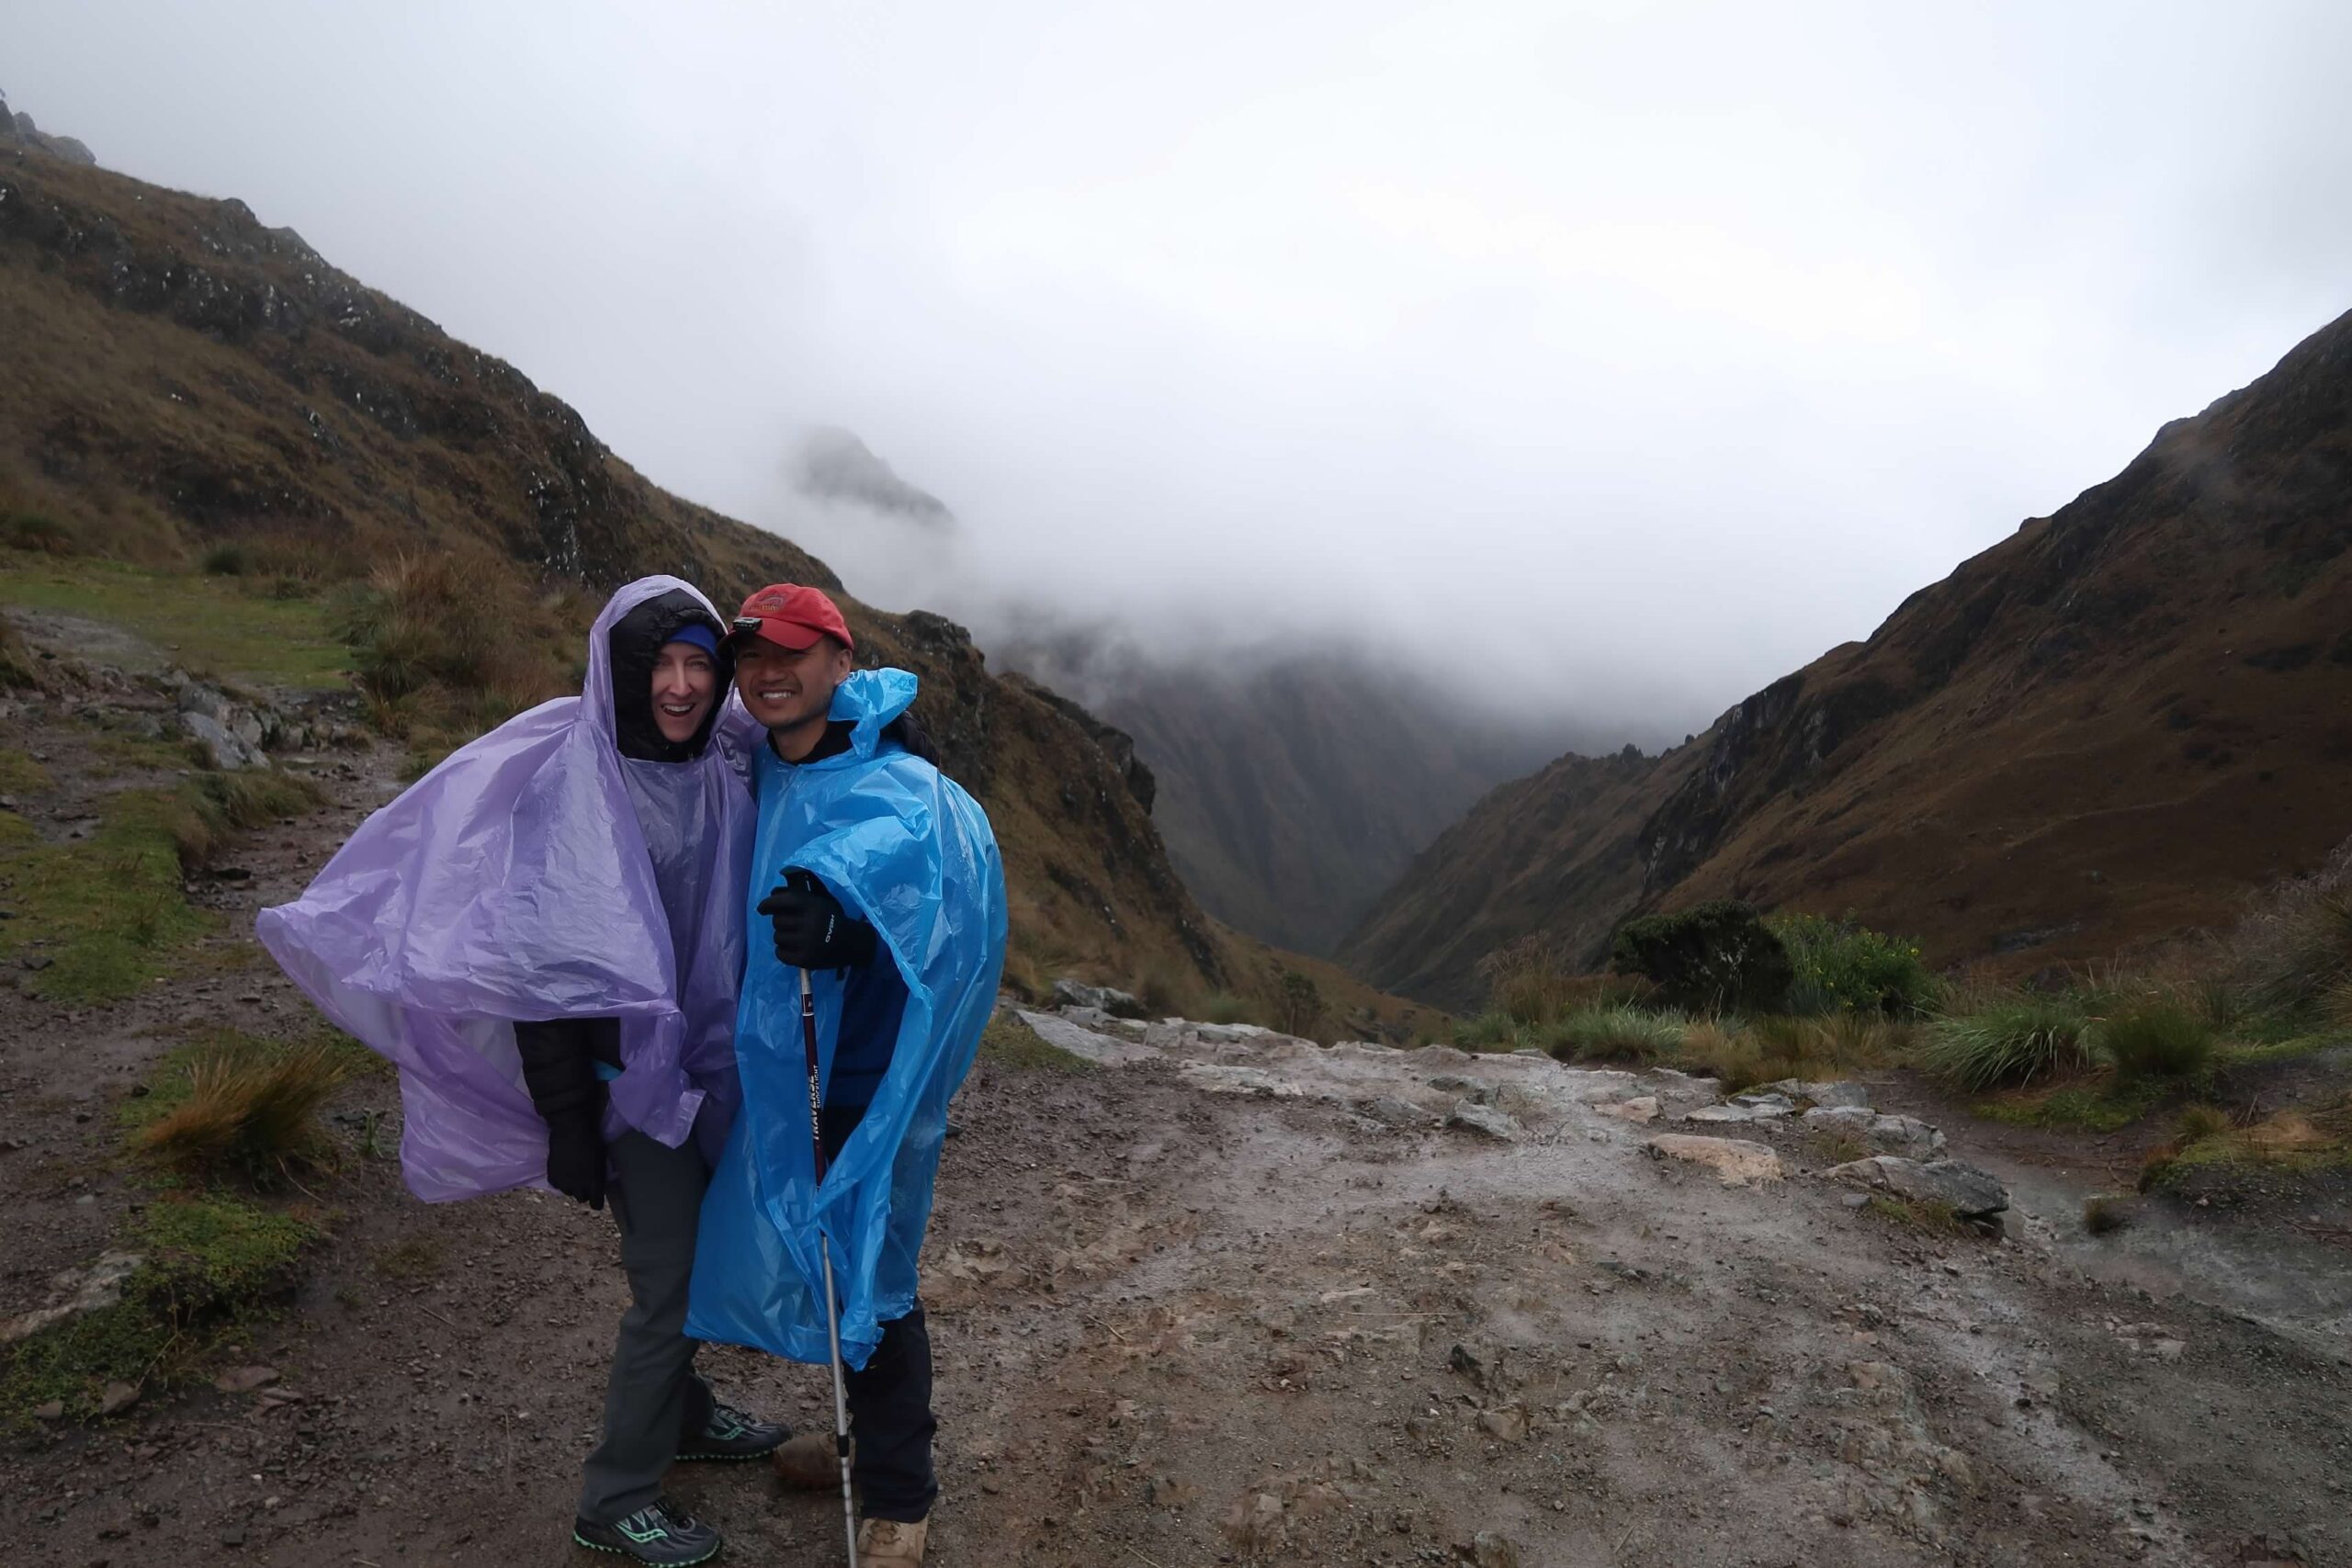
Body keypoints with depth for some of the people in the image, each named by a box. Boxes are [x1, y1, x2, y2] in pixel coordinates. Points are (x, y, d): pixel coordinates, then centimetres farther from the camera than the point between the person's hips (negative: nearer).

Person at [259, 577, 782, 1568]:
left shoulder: (722, 781, -2)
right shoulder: (565, 775, -20)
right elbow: (546, 966, -20)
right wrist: (569, 1127, -18)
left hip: (706, 1061, 6)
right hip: (626, 1068, -6)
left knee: (699, 1249, 20)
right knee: (667, 1278, 1)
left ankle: (681, 1414, 43)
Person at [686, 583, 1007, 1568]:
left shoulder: (892, 783, -22)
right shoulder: (766, 769, 4)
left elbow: (899, 832, -47)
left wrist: (836, 889, -64)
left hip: (870, 1076, -8)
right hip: (790, 1071, 8)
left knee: (869, 1274, 3)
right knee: (818, 1257, 21)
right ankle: (869, 1442, 45)